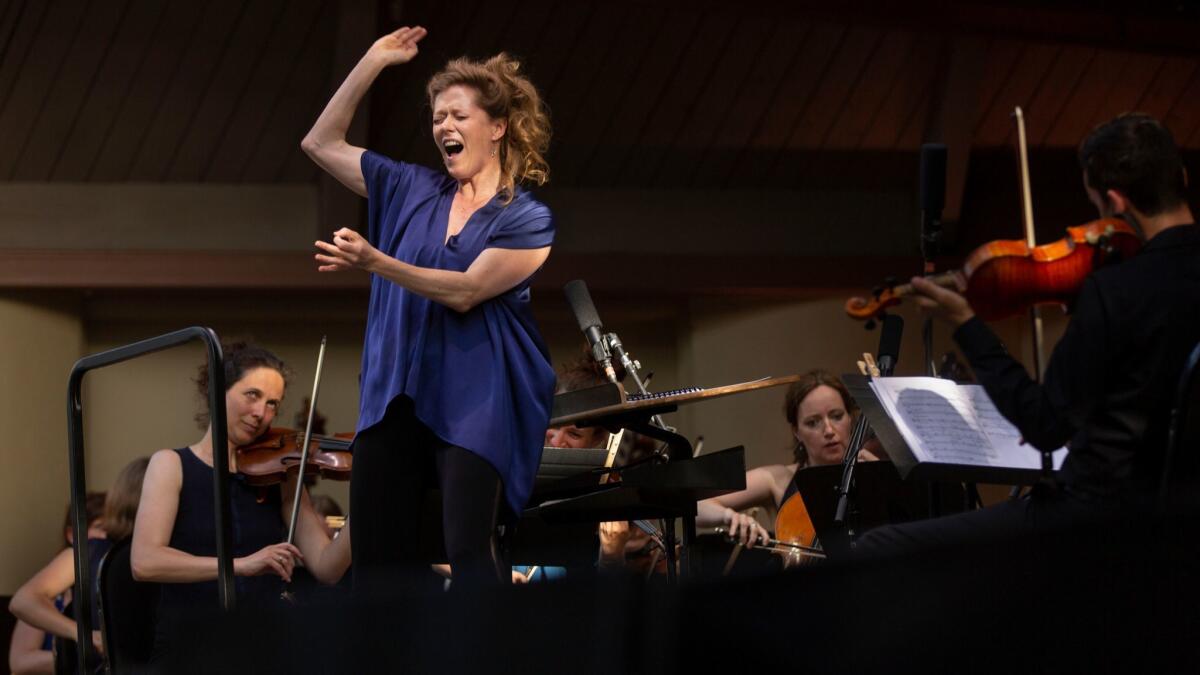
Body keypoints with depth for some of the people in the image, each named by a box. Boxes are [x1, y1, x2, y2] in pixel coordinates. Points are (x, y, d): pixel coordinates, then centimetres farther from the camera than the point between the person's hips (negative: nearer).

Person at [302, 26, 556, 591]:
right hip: (395, 395, 6)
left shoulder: (527, 219, -3)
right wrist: (371, 63, 7)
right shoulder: (411, 190, 12)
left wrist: (374, 263, -24)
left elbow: (465, 291, -15)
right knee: (376, 546, 4)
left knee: (468, 550, -15)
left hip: (475, 402, -5)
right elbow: (321, 144, 13)